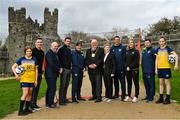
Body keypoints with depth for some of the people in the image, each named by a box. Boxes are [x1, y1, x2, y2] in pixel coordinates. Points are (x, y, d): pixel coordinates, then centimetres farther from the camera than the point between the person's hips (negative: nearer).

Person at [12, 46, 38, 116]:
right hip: (24, 79, -3)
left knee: (29, 94, 10)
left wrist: (36, 80, 5)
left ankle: (27, 109, 24)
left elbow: (36, 70, 9)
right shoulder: (21, 59, 0)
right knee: (25, 94, -10)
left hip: (32, 80, 3)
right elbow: (13, 67, 5)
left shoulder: (34, 59, 5)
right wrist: (16, 74, -10)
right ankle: (20, 110, 0)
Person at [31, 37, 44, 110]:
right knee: (33, 88, -5)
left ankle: (35, 103, 20)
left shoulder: (42, 52, 14)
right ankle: (32, 104, 3)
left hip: (40, 72, 7)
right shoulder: (33, 51, -8)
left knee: (37, 88, 11)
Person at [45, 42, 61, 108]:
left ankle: (48, 103, 22)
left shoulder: (55, 54, 18)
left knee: (50, 88, 14)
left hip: (54, 74, 10)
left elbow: (57, 63, 23)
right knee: (52, 88, -10)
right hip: (50, 74, -10)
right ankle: (49, 103, -1)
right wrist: (58, 69, -11)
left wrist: (59, 69, 5)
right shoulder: (49, 53, -11)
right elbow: (51, 64, -19)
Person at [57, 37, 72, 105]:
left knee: (66, 85, 12)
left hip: (69, 69, 7)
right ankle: (61, 100, 0)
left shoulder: (69, 50, 17)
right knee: (62, 85, -5)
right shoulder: (61, 49, -5)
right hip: (64, 69, -7)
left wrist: (70, 66, 14)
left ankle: (64, 99, 21)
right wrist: (61, 67, -16)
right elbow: (58, 58, -12)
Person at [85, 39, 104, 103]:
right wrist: (89, 65, -8)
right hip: (91, 70, 5)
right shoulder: (88, 51, 16)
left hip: (98, 69, -5)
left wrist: (96, 64, -17)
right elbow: (86, 60, 9)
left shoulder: (101, 50, 2)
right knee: (93, 84, 12)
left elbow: (101, 59, -7)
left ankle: (99, 97, -4)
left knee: (98, 83, -7)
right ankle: (94, 96, 22)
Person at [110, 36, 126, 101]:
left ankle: (123, 95, 8)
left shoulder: (123, 47, -2)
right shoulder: (112, 48, 9)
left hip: (121, 68, -4)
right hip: (114, 68, 4)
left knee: (122, 81, 1)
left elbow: (124, 57, -5)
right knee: (115, 81, 14)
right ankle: (116, 94, 25)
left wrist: (124, 65, -12)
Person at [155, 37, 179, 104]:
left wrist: (176, 64, -19)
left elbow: (176, 56, -10)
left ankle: (168, 99, 9)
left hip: (166, 68, -5)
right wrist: (156, 68, 9)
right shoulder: (158, 50, 10)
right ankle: (161, 98, 19)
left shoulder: (168, 48, -4)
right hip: (160, 68, 5)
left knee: (167, 82, 1)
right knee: (161, 83, 10)